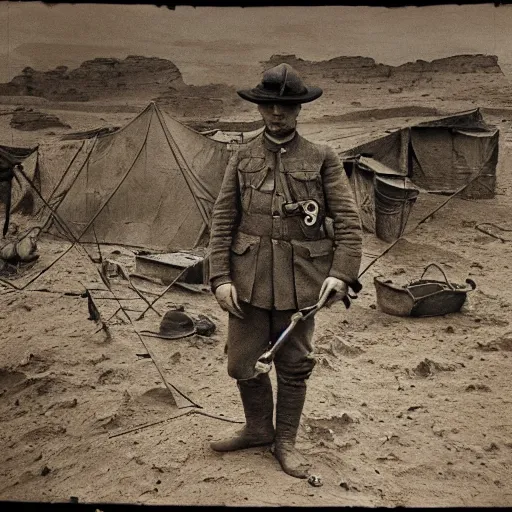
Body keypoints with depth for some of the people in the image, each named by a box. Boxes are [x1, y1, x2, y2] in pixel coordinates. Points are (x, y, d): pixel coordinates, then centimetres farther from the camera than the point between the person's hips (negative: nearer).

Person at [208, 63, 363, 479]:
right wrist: (220, 277, -4)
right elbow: (222, 222, 4)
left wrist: (341, 271, -12)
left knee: (294, 365, 10)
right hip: (249, 278, 2)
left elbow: (348, 220, -1)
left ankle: (286, 441, 31)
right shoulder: (243, 158, 6)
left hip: (301, 280, -1)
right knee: (243, 363, 9)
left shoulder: (322, 160, 2)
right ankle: (259, 429, 36)